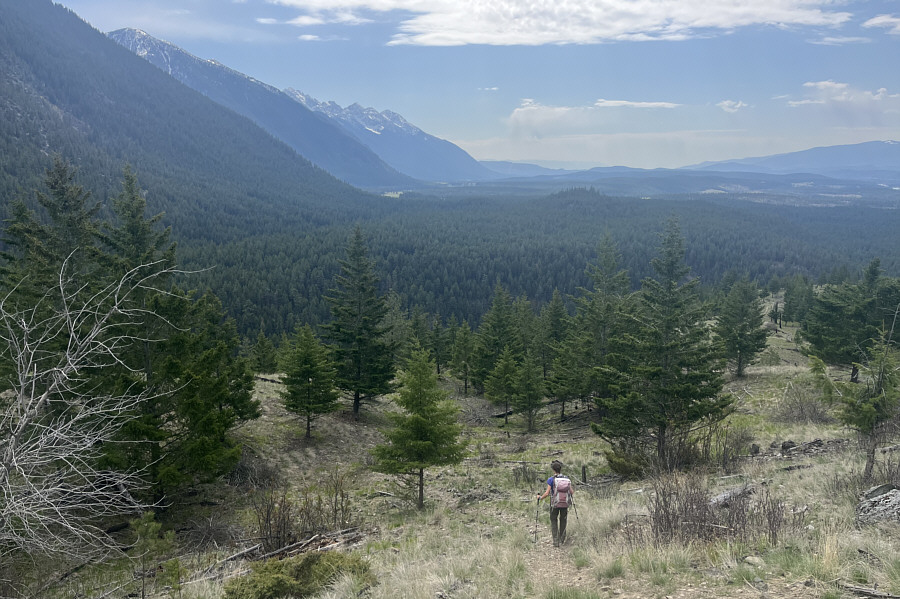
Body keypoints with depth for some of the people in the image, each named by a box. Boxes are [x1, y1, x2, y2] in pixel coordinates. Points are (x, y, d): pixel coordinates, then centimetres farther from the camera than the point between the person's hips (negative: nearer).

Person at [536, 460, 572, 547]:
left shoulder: (551, 480, -9)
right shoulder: (566, 479, 0)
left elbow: (547, 493, -12)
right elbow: (571, 491, 3)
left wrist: (540, 497, 5)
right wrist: (572, 491, 27)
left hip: (554, 504, -3)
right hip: (565, 503, 3)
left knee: (554, 521, 11)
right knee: (563, 521, 18)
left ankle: (556, 541, 1)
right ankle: (562, 540, 25)